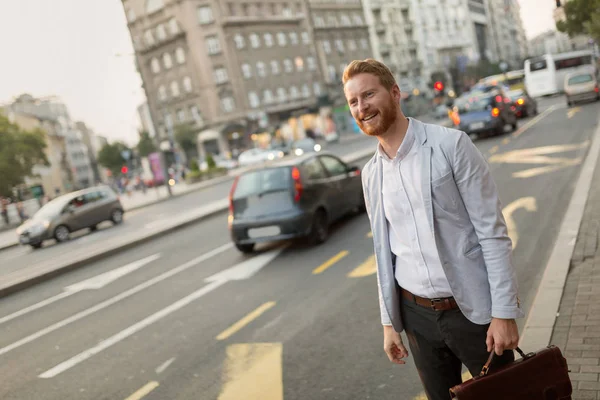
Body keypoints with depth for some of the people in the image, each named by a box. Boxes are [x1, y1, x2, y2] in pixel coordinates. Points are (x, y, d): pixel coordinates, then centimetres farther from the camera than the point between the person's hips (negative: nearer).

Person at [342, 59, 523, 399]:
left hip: (474, 310, -4)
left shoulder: (451, 145, -10)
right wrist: (390, 321, 10)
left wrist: (504, 312, -14)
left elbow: (493, 232, -11)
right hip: (417, 314, 4)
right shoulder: (371, 173, 5)